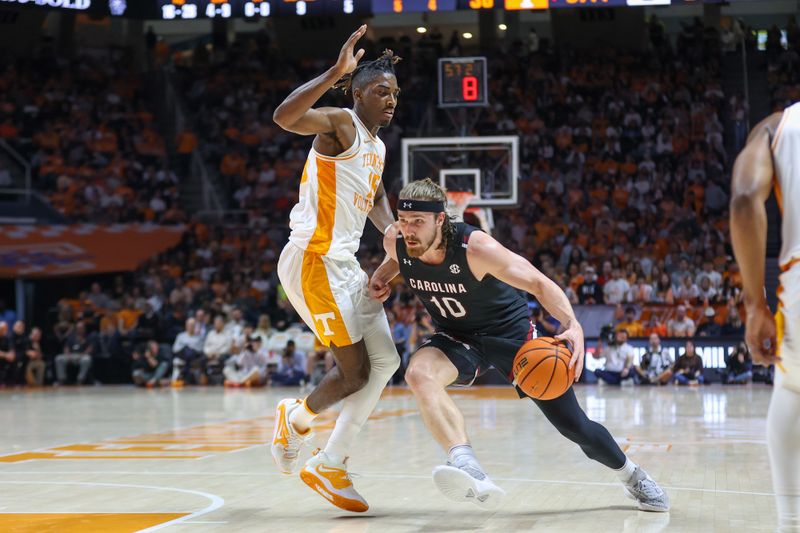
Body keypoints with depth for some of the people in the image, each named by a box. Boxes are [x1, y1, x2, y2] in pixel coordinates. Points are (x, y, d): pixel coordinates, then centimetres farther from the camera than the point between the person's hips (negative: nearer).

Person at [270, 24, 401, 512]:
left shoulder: (378, 147, 17)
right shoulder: (340, 124, -11)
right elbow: (284, 117, -32)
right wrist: (335, 73, -38)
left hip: (346, 264, 10)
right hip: (314, 261, -10)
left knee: (385, 362, 5)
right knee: (355, 371, -9)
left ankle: (329, 467, 12)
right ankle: (298, 418, 23)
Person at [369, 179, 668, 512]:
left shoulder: (474, 247, -31)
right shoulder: (395, 241, -17)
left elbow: (538, 282, -30)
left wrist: (572, 325, -45)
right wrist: (381, 277, -9)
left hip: (510, 331, -3)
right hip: (458, 338, 4)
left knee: (574, 427, 0)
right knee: (419, 373, -33)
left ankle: (631, 476, 31)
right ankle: (470, 473, -46)